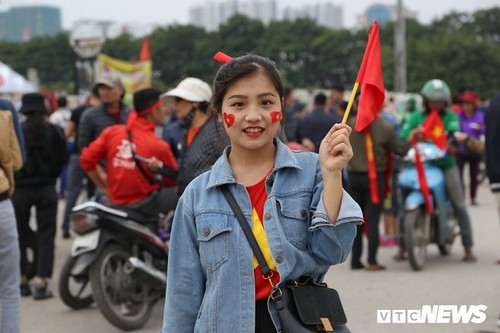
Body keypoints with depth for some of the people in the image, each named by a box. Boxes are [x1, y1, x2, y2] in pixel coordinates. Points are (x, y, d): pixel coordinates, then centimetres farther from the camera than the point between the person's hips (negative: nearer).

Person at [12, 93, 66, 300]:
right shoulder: (54, 131, -5)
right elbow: (60, 159, 1)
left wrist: (15, 180, 11)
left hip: (19, 190, 0)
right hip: (46, 189, 0)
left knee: (19, 237, 14)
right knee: (45, 237, 5)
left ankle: (22, 281, 19)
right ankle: (41, 284, -2)